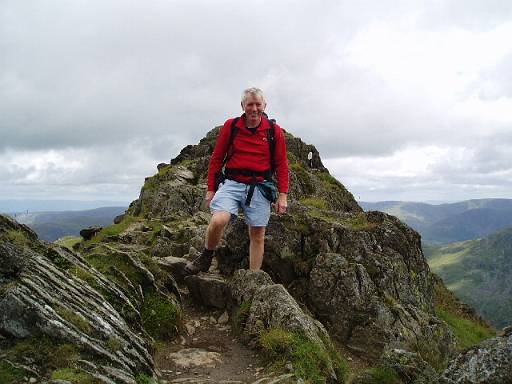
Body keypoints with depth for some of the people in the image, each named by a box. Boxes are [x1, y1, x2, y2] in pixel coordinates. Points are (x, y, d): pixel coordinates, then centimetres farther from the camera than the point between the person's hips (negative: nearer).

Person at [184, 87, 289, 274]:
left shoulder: (274, 130, 3)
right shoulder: (230, 126, 3)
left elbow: (281, 164, 6)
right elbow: (216, 158, 7)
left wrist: (283, 195, 0)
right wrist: (211, 189, 6)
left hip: (259, 187, 1)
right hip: (232, 184, -1)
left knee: (257, 234, 7)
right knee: (218, 221, -24)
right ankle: (205, 259, 3)